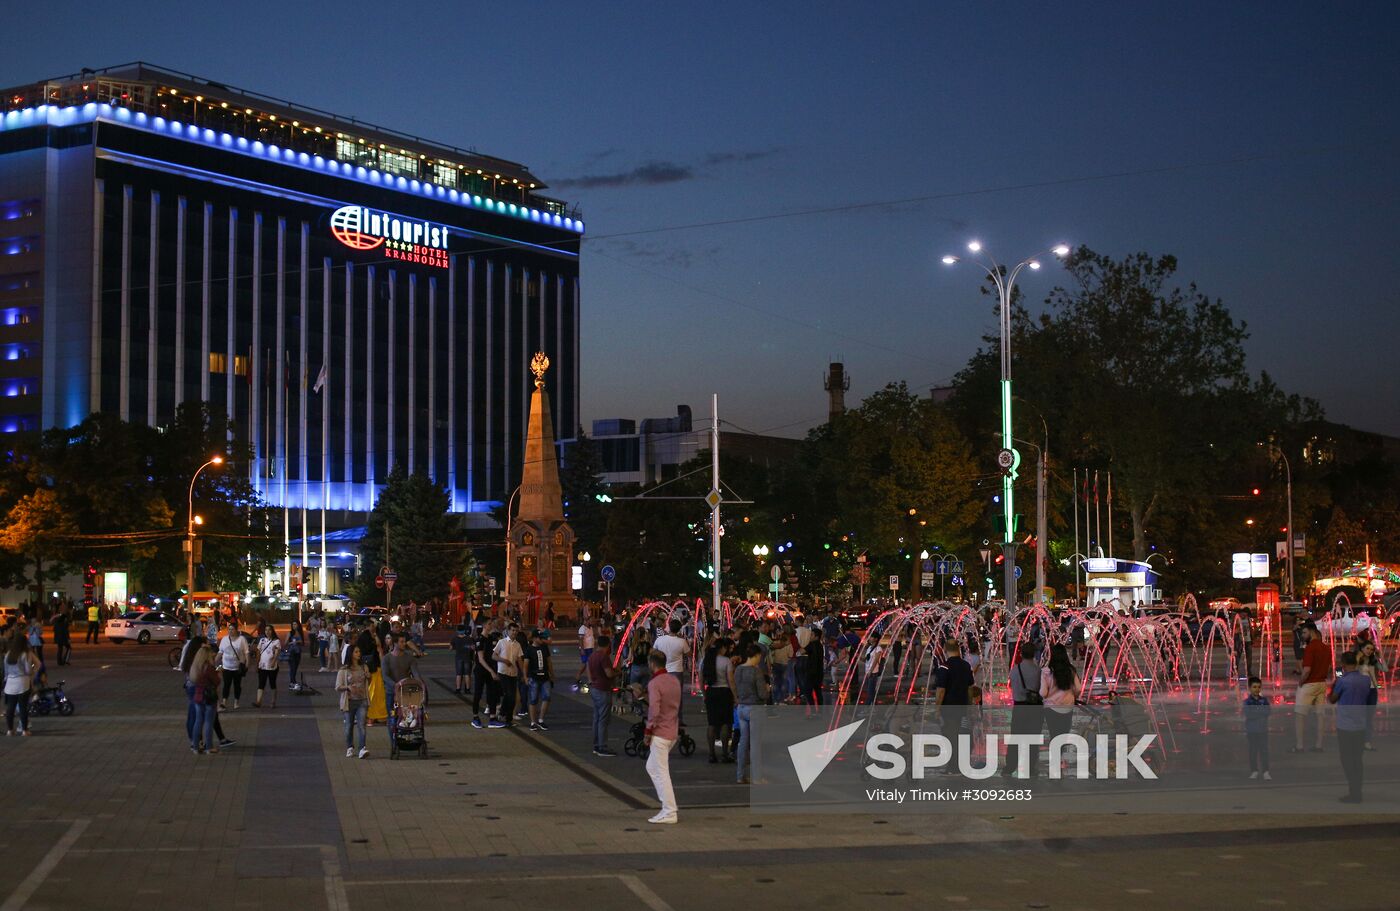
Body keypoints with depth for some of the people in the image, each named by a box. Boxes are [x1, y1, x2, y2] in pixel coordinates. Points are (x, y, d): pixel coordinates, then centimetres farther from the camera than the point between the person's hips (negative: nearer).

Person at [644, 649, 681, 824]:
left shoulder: (654, 683, -16)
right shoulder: (675, 680, 9)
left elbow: (654, 710, -24)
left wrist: (648, 731, -12)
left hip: (660, 733, -9)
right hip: (673, 732, 9)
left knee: (661, 772, -3)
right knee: (651, 767, 20)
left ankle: (669, 813, -2)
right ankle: (669, 806, 18)